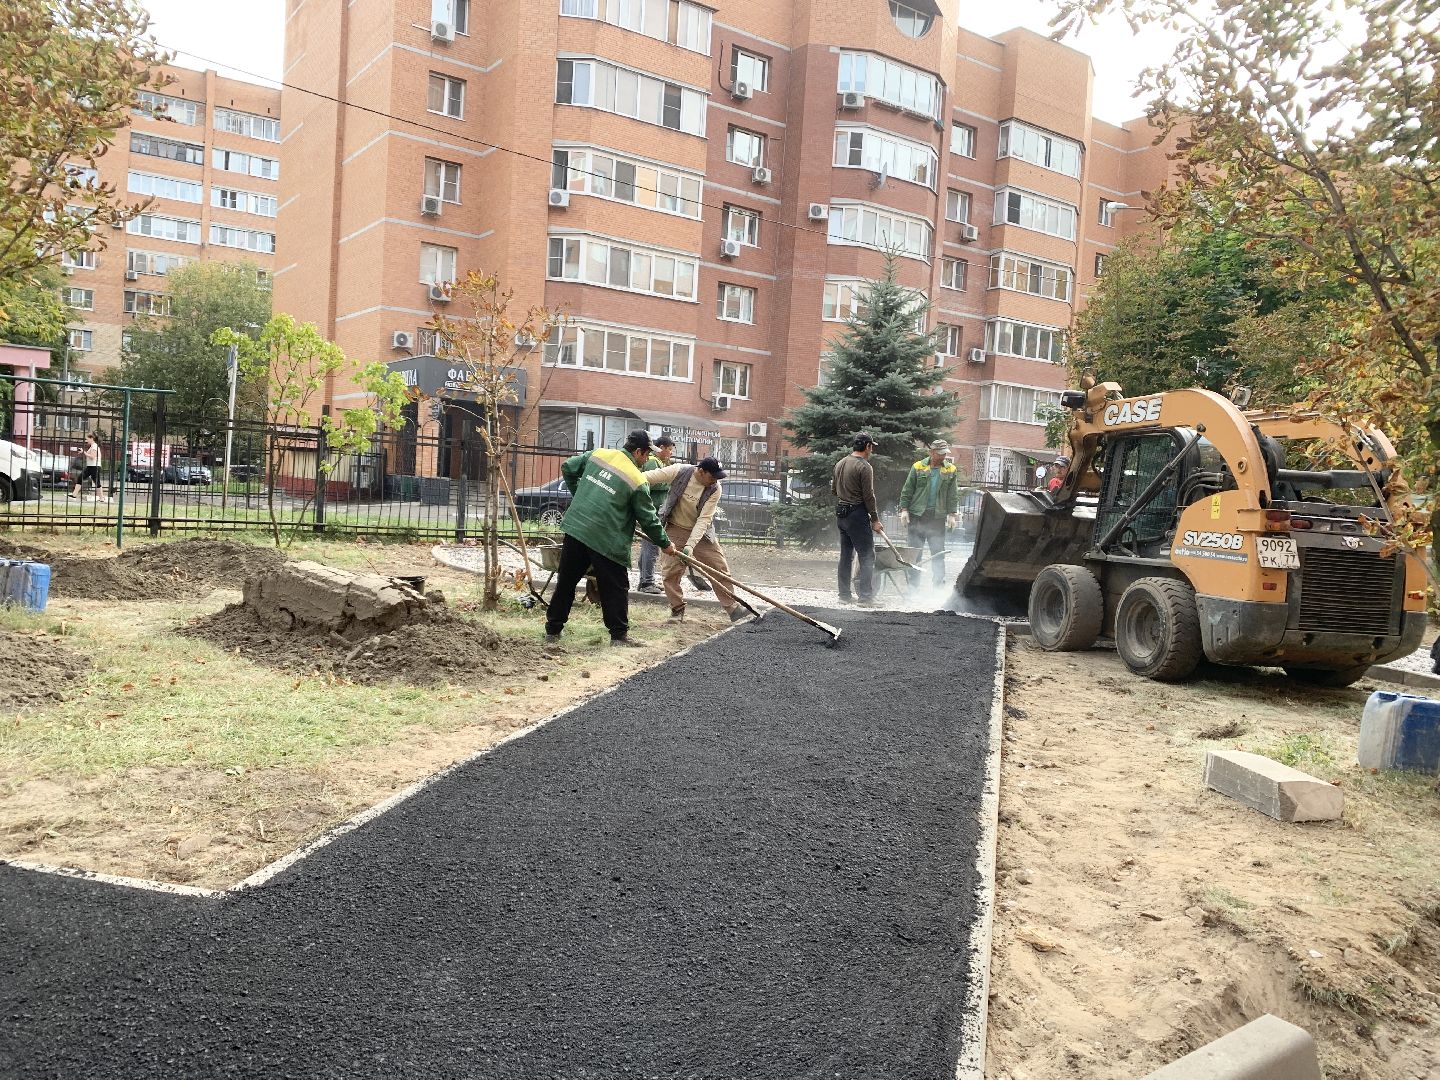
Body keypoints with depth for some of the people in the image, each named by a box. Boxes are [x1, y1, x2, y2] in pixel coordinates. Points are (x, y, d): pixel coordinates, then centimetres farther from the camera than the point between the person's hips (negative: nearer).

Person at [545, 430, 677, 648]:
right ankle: (619, 634, 12)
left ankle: (553, 630, 23)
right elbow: (648, 519, -2)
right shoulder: (638, 480, -6)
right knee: (615, 587, 8)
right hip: (606, 540, -6)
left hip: (574, 529, 6)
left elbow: (568, 468, 17)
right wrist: (665, 544, 12)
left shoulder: (598, 454, 8)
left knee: (566, 582, 14)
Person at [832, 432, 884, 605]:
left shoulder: (840, 463, 11)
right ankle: (865, 596, -7)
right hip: (857, 514, -8)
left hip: (840, 514, 8)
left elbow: (833, 489, 18)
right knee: (867, 557, -4)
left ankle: (844, 594, 17)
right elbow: (869, 496, -13)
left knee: (846, 555, 14)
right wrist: (875, 520, -7)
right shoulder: (865, 467, -13)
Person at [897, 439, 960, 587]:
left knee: (938, 552, 1)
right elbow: (907, 491, 4)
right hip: (916, 514, -1)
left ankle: (939, 582, 7)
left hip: (938, 517, 1)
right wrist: (904, 509, -4)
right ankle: (913, 584, 12)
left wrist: (951, 514, 0)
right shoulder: (918, 467, 3)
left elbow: (953, 495, 8)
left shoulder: (950, 470, 7)